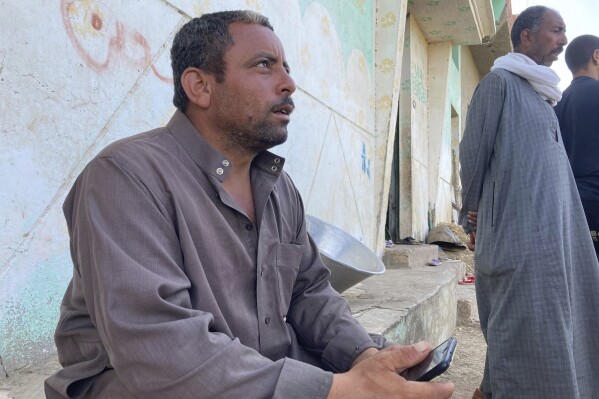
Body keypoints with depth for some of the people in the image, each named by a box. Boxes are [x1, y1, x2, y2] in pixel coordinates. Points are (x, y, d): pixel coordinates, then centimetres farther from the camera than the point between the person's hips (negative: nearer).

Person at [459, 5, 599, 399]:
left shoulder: (542, 94, 21)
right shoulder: (499, 82, -4)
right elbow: (474, 151, -6)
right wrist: (472, 211, 0)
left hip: (555, 228, 9)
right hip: (517, 229, -9)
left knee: (554, 326, 13)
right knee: (528, 333, -6)